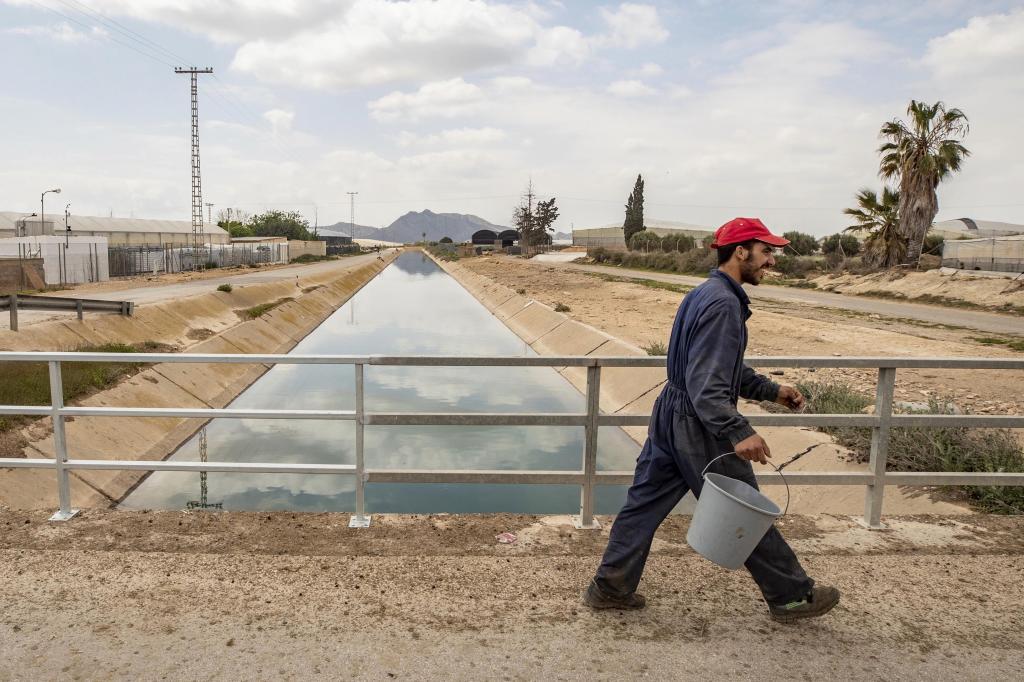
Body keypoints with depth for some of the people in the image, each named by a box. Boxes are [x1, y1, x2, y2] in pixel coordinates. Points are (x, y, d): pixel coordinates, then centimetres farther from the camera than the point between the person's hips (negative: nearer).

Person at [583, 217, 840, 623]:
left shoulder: (706, 294, 12)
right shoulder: (723, 303, -20)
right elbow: (706, 384, -27)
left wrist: (771, 391, 20)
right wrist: (740, 433, -33)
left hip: (669, 416, 10)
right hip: (697, 425, -10)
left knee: (644, 502, 13)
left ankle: (610, 587, 21)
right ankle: (792, 596, 25)